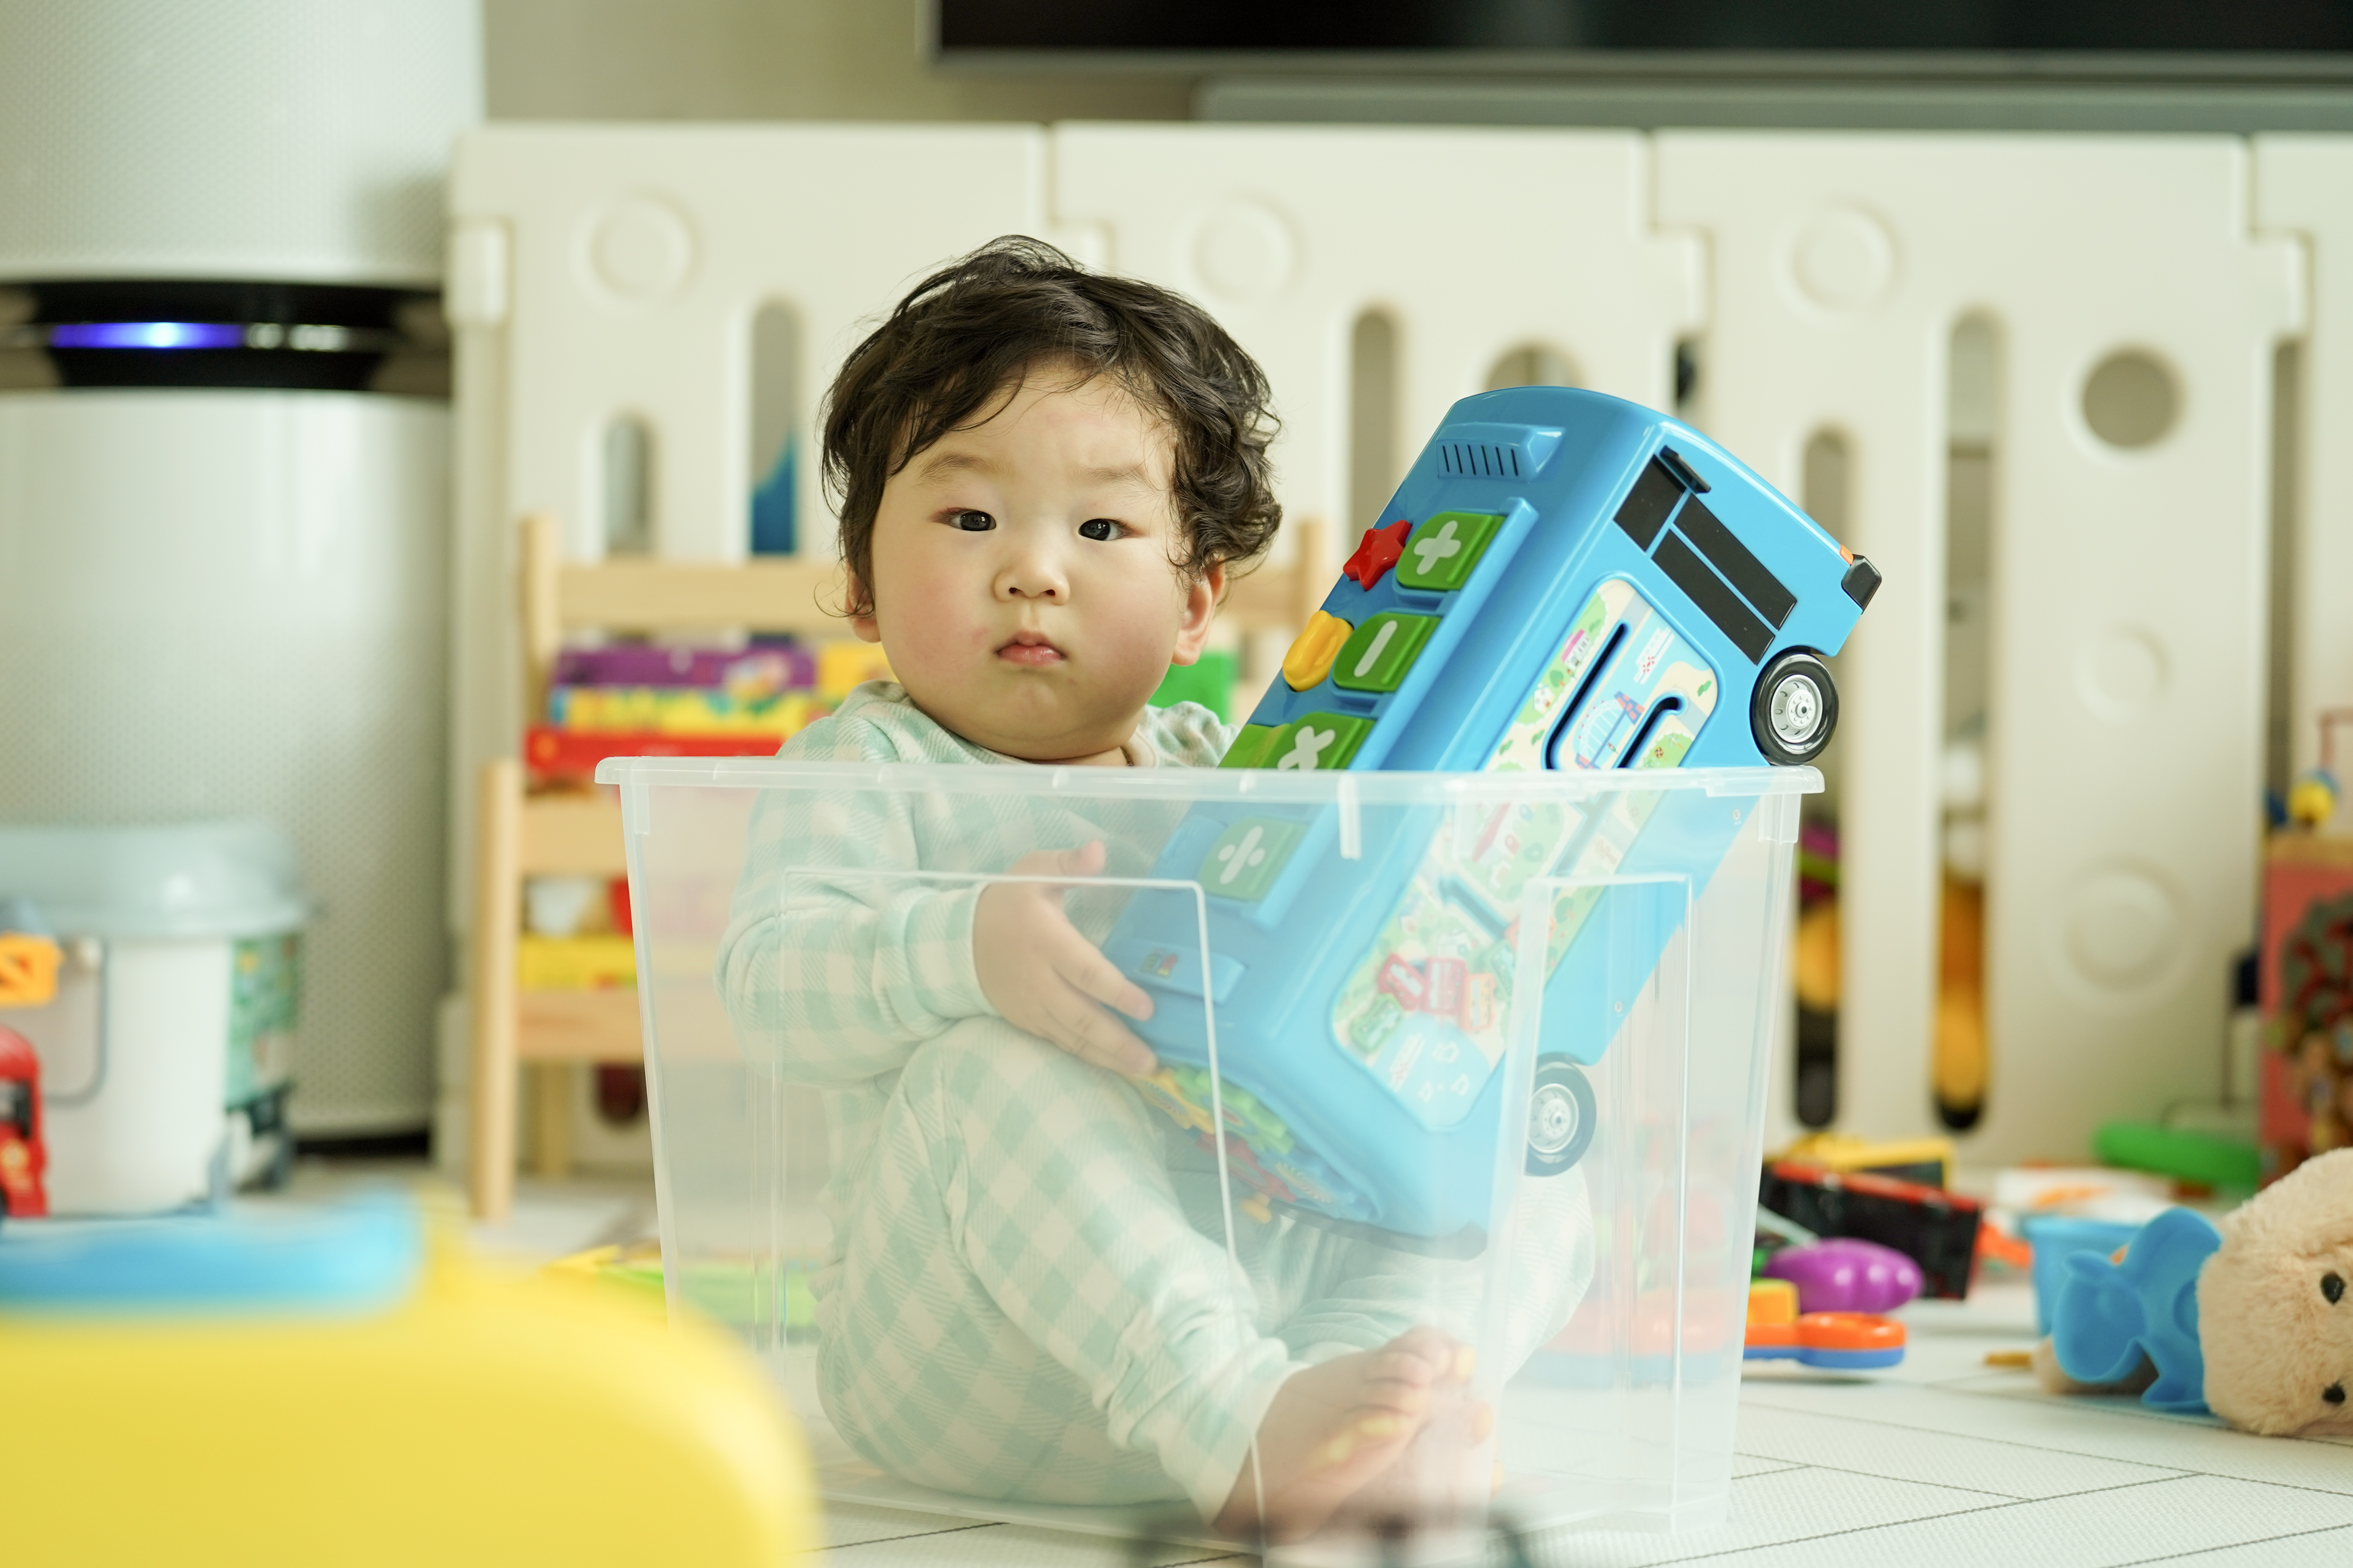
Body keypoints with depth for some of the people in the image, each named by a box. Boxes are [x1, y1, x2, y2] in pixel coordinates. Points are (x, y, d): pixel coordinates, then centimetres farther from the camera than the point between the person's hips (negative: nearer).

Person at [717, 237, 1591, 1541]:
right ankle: (1229, 1421, -47)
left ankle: (1359, 1365, -40)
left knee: (1536, 1196, -8)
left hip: (1264, 1252, 5)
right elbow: (768, 979, -15)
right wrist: (965, 951, -34)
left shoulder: (1220, 770, 18)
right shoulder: (870, 771, 2)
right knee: (989, 1069, -32)